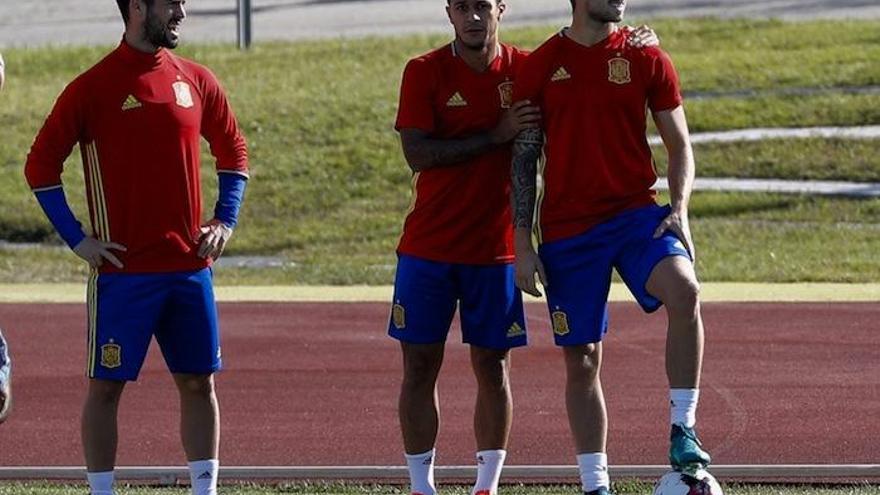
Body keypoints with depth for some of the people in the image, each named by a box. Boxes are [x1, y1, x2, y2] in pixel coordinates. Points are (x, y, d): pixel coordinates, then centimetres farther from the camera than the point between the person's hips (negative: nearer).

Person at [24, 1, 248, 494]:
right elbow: (41, 166, -2)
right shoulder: (93, 88, -6)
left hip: (190, 265, 4)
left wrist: (225, 221, 8)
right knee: (107, 385, 0)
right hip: (124, 269, -4)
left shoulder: (197, 81, 7)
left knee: (199, 381, 7)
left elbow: (234, 152, 21)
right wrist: (77, 239, -7)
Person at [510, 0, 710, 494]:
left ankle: (683, 433, -20)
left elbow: (680, 144, 8)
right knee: (581, 360, 4)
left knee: (684, 291, -30)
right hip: (566, 227, 1)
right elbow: (524, 158, 6)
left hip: (635, 212, -1)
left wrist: (679, 209, -10)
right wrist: (523, 244, 1)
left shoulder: (647, 59, 4)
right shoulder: (541, 66, 3)